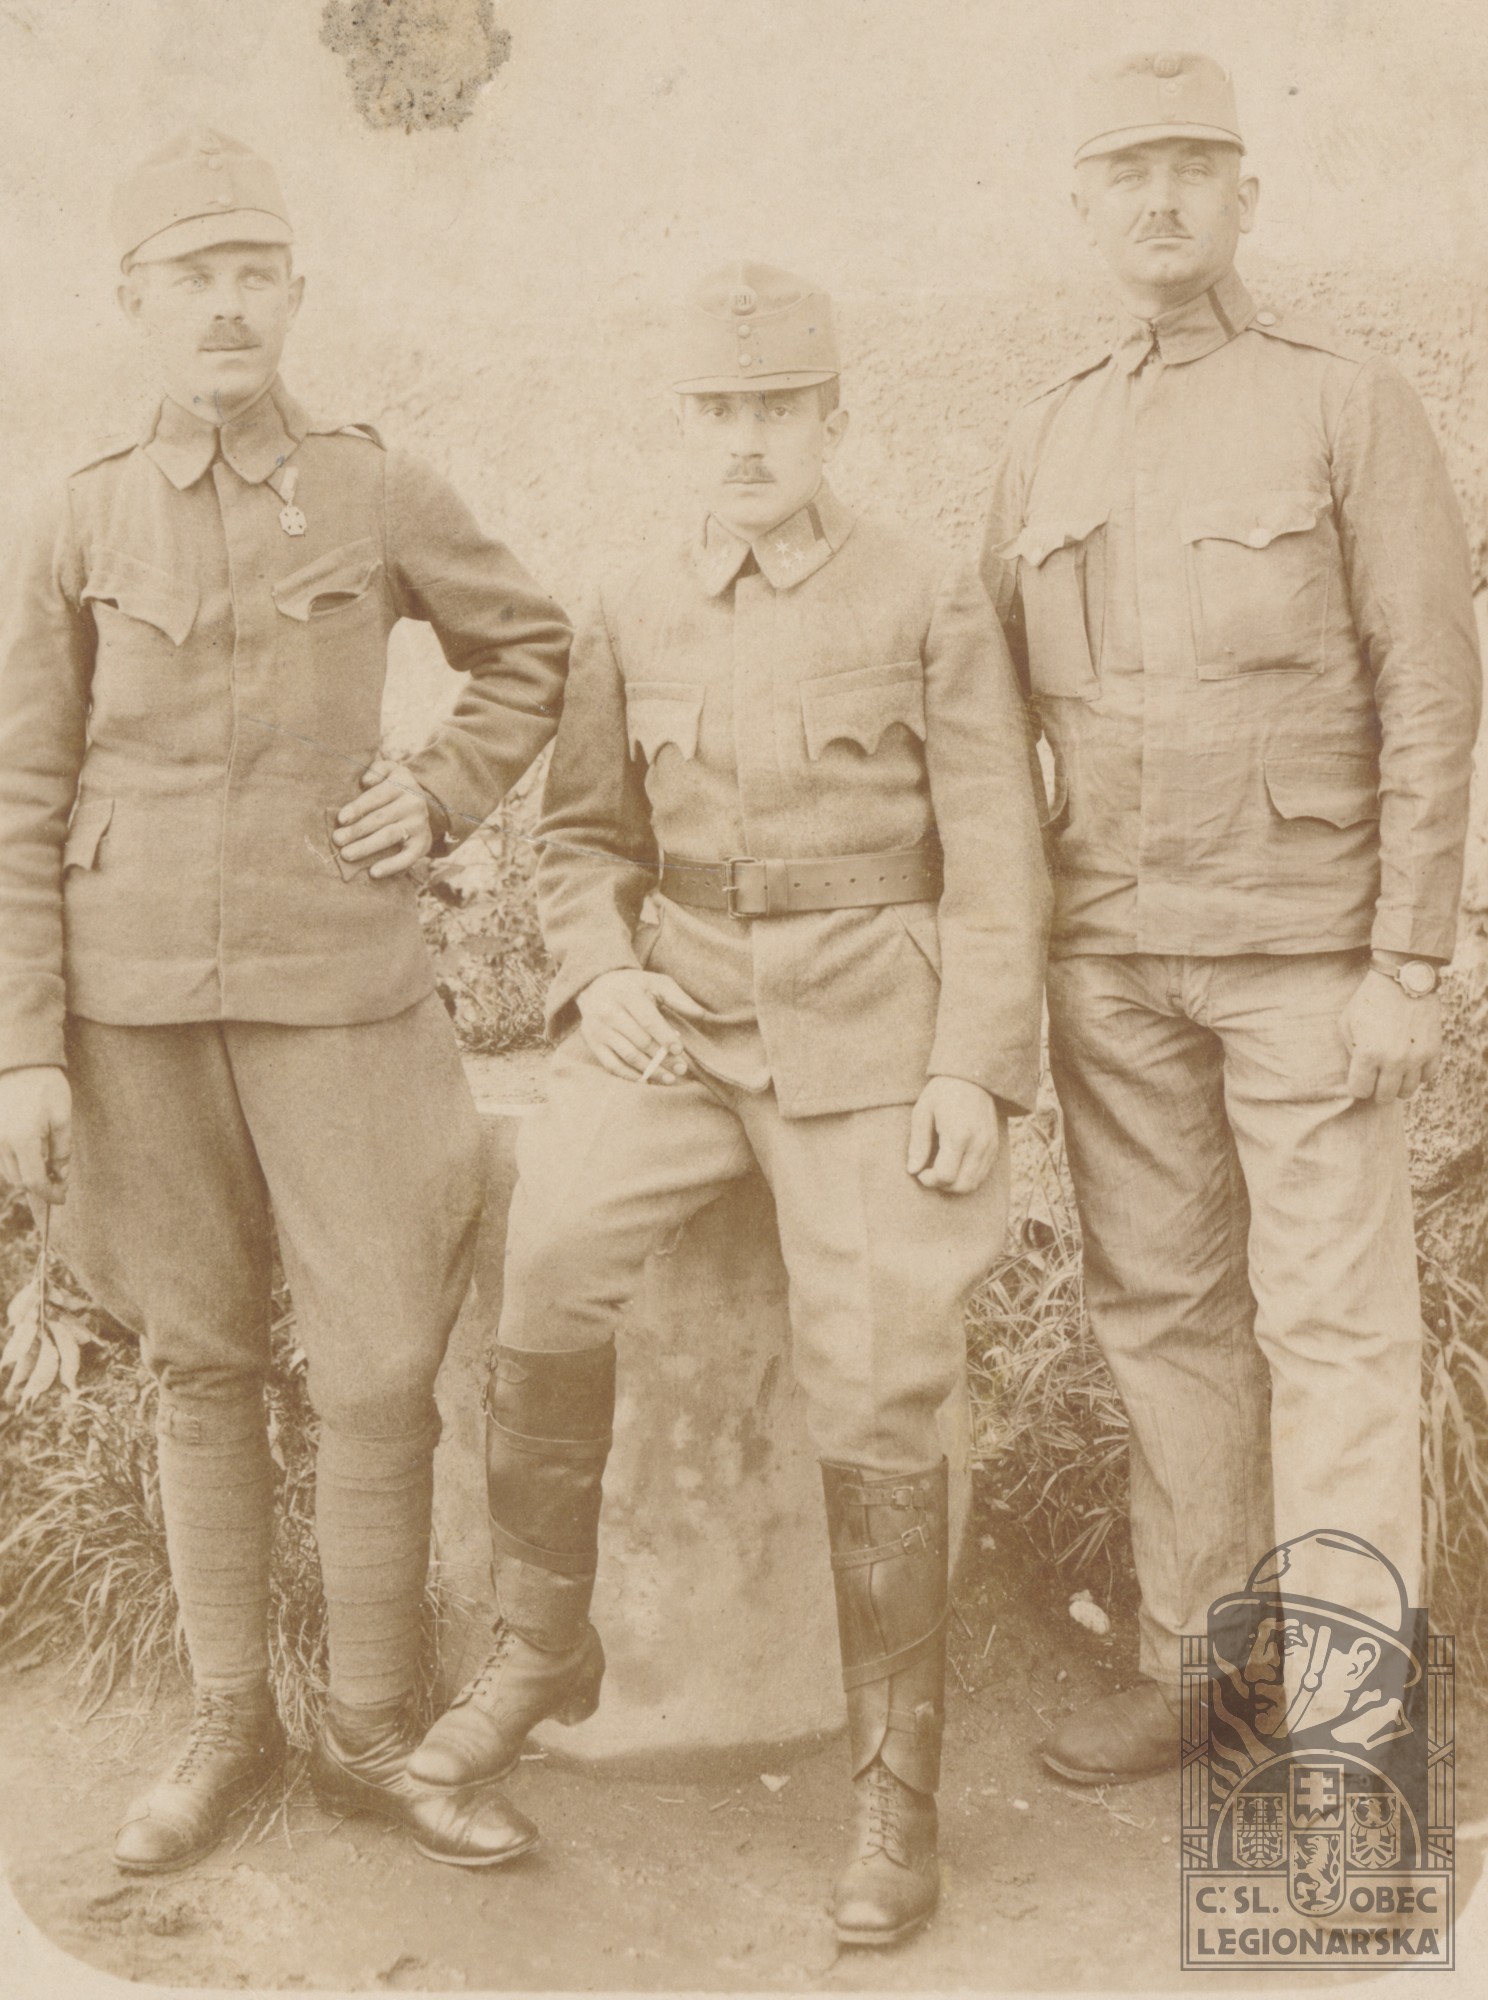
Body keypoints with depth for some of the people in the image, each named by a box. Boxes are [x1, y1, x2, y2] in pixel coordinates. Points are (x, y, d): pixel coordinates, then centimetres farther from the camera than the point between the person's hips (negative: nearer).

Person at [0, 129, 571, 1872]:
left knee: (382, 1367, -1)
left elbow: (530, 648, 16)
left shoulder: (380, 496, 0)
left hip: (338, 983, 0)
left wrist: (442, 799, 1)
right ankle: (228, 1723, 26)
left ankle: (371, 1738, 18)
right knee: (199, 1361, 11)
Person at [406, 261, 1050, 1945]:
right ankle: (542, 1646, -1)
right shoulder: (631, 619, 8)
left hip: (870, 1033, -3)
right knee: (551, 1257, -21)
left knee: (876, 1402, -7)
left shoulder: (932, 603, -1)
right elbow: (583, 833, 14)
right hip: (682, 1012, 3)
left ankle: (896, 1790, 10)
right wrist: (600, 973, -5)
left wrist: (973, 1068, -11)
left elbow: (995, 858, -3)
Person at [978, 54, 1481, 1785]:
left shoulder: (1347, 405, 0)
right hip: (1108, 956, 4)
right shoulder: (1044, 439, 12)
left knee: (1332, 1322, -1)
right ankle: (1189, 1664, 22)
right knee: (1160, 1315, 10)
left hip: (1300, 950, -4)